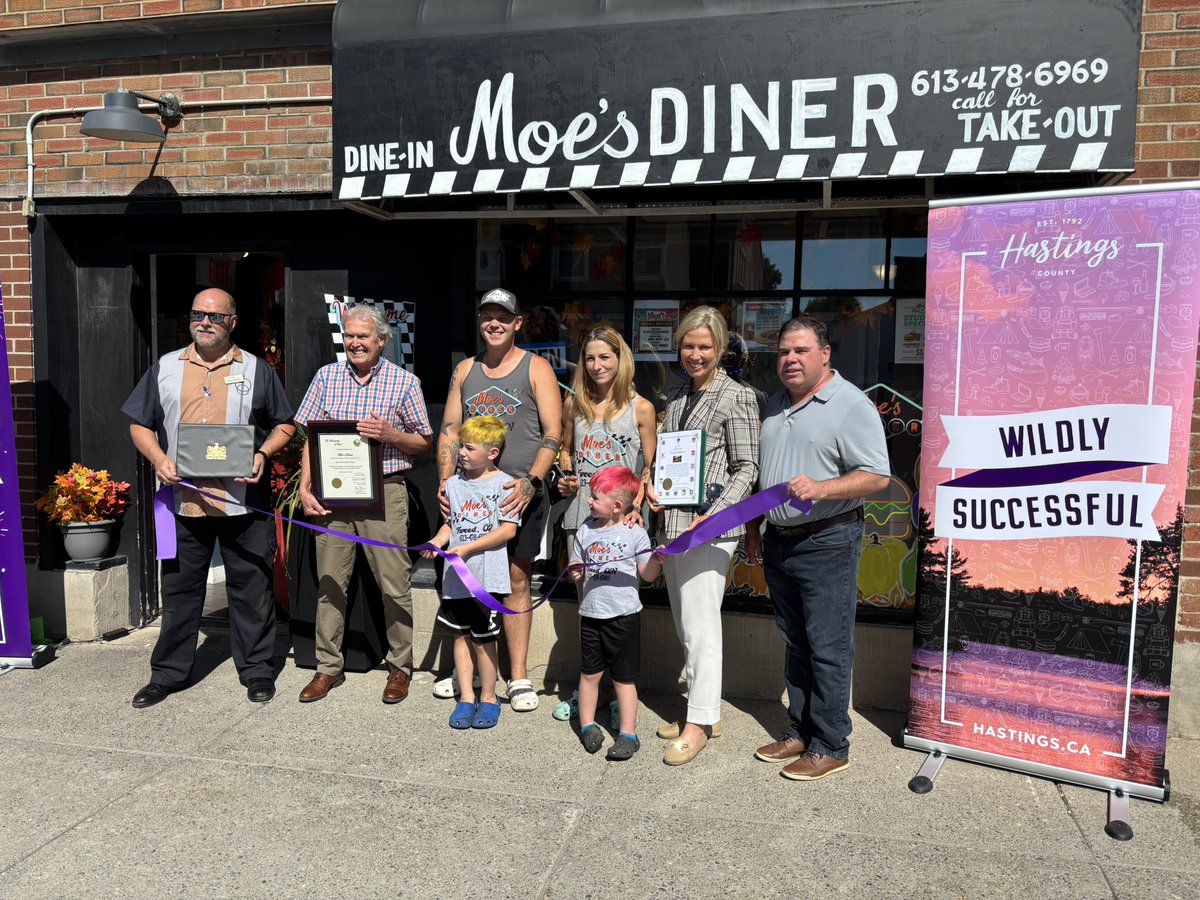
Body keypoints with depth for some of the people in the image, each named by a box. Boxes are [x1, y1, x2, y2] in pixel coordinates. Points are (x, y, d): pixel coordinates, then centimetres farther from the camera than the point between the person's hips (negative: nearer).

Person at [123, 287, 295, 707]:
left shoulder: (256, 370, 6)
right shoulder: (164, 368, 11)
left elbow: (284, 424, 8)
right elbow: (140, 425, 13)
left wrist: (262, 454, -10)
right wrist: (159, 459, -5)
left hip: (242, 501, -2)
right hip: (183, 497, 2)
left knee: (250, 588, 5)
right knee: (179, 588, 11)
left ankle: (256, 669, 19)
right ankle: (168, 672, 25)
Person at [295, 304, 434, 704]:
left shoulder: (405, 381, 2)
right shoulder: (327, 376, 10)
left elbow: (425, 442, 5)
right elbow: (310, 437, 10)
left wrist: (390, 435, -14)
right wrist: (305, 488, 0)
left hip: (385, 491, -3)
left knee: (394, 584, 0)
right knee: (330, 581, 8)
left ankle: (399, 666, 16)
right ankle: (328, 667, 21)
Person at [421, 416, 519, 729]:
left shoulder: (503, 483, -7)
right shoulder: (453, 484, 10)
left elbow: (508, 529, -12)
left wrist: (467, 548, -17)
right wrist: (437, 541, -3)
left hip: (488, 576, -5)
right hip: (455, 576, 5)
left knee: (483, 639, 1)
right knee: (460, 635, 11)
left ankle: (488, 698, 19)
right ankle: (466, 697, 24)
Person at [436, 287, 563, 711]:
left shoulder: (536, 368, 2)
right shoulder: (465, 370, 15)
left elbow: (553, 433, -6)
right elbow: (450, 430, 13)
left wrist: (531, 481, -18)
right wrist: (445, 481, -1)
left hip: (519, 492, -4)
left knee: (516, 580, 0)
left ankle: (518, 677, 9)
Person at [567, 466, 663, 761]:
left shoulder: (635, 532, -7)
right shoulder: (585, 531, 5)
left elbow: (647, 574, -3)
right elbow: (576, 572, 12)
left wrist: (656, 561, -23)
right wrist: (575, 572, -10)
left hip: (624, 615, -4)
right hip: (591, 614, 4)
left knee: (624, 678, 5)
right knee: (589, 672, 12)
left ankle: (628, 734, 15)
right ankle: (587, 726, 28)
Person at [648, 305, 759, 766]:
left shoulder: (736, 397, -5)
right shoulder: (677, 396, 16)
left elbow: (746, 469, -8)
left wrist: (713, 516, -18)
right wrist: (653, 485, 4)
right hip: (672, 523, 8)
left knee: (701, 626, -6)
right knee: (685, 624, 14)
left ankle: (699, 723, 6)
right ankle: (705, 710, 27)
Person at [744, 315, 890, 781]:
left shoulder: (851, 405, -10)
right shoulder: (776, 404, 14)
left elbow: (877, 476, -15)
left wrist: (820, 488, -28)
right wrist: (753, 528, 18)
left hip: (827, 542, -7)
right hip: (778, 540, 8)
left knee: (827, 647, -1)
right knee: (795, 642, 15)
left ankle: (830, 746, 10)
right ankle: (800, 731, 27)